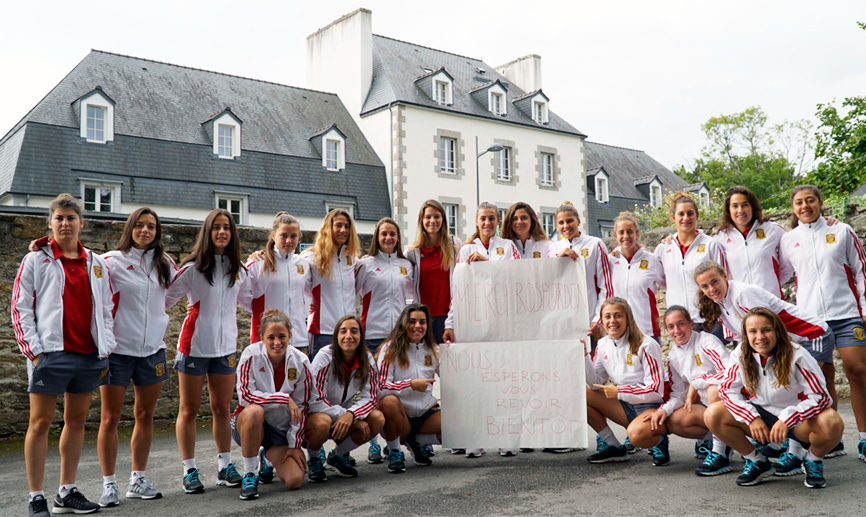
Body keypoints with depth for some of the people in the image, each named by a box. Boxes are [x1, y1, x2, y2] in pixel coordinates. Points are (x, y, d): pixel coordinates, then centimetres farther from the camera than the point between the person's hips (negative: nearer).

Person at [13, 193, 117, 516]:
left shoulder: (96, 264, 14)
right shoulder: (35, 261, 3)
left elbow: (107, 308, 17)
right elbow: (20, 308, 0)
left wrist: (106, 349, 8)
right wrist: (33, 350, -8)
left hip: (89, 355, 4)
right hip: (51, 353, -4)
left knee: (77, 420, 10)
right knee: (41, 422, 0)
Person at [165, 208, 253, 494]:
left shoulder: (238, 269, 8)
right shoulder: (193, 268, -7)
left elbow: (248, 300, 22)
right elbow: (165, 298, -5)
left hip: (226, 347, 4)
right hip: (194, 345, -4)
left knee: (222, 408, 10)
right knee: (189, 409, 5)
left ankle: (225, 466, 20)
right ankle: (189, 471, 13)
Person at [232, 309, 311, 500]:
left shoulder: (300, 361, -8)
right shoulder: (251, 354, -14)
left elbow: (302, 407, -2)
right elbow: (245, 395, -21)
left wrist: (295, 445, -4)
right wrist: (285, 399, -24)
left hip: (281, 430, 2)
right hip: (247, 424, -2)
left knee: (294, 481, -17)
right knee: (254, 411, -38)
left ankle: (267, 459, 19)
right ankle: (249, 475, -19)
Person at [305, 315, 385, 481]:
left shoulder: (366, 359, -10)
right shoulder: (325, 357, -23)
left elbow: (369, 397, -10)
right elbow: (315, 400, -25)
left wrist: (350, 415, -32)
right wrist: (350, 417, -29)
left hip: (346, 411, 5)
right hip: (317, 412, -4)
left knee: (377, 419, -20)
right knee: (321, 423, -38)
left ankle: (338, 455, 4)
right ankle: (314, 460, -3)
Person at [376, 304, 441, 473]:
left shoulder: (433, 351, 7)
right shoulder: (390, 349, -6)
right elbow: (380, 387, -16)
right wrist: (411, 384, -27)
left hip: (427, 412, 4)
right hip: (400, 415, -4)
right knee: (389, 401, -38)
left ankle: (415, 440, 8)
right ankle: (395, 451, -10)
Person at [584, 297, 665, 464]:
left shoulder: (646, 345, -15)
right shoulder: (603, 345, 3)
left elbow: (656, 390, -17)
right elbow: (595, 384, 2)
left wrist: (618, 392, -18)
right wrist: (584, 356, -11)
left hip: (651, 407, -7)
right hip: (625, 407, 7)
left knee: (636, 434, -39)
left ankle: (659, 440, 1)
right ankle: (613, 447, 2)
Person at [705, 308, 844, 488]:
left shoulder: (796, 356, -21)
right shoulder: (741, 354, -12)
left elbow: (820, 396, -22)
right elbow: (728, 390, -6)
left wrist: (787, 419, -34)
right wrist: (752, 418, -20)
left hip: (798, 421, -3)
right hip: (762, 415, 3)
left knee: (832, 424, -36)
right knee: (713, 414, -20)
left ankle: (813, 462, 2)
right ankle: (758, 463, 4)